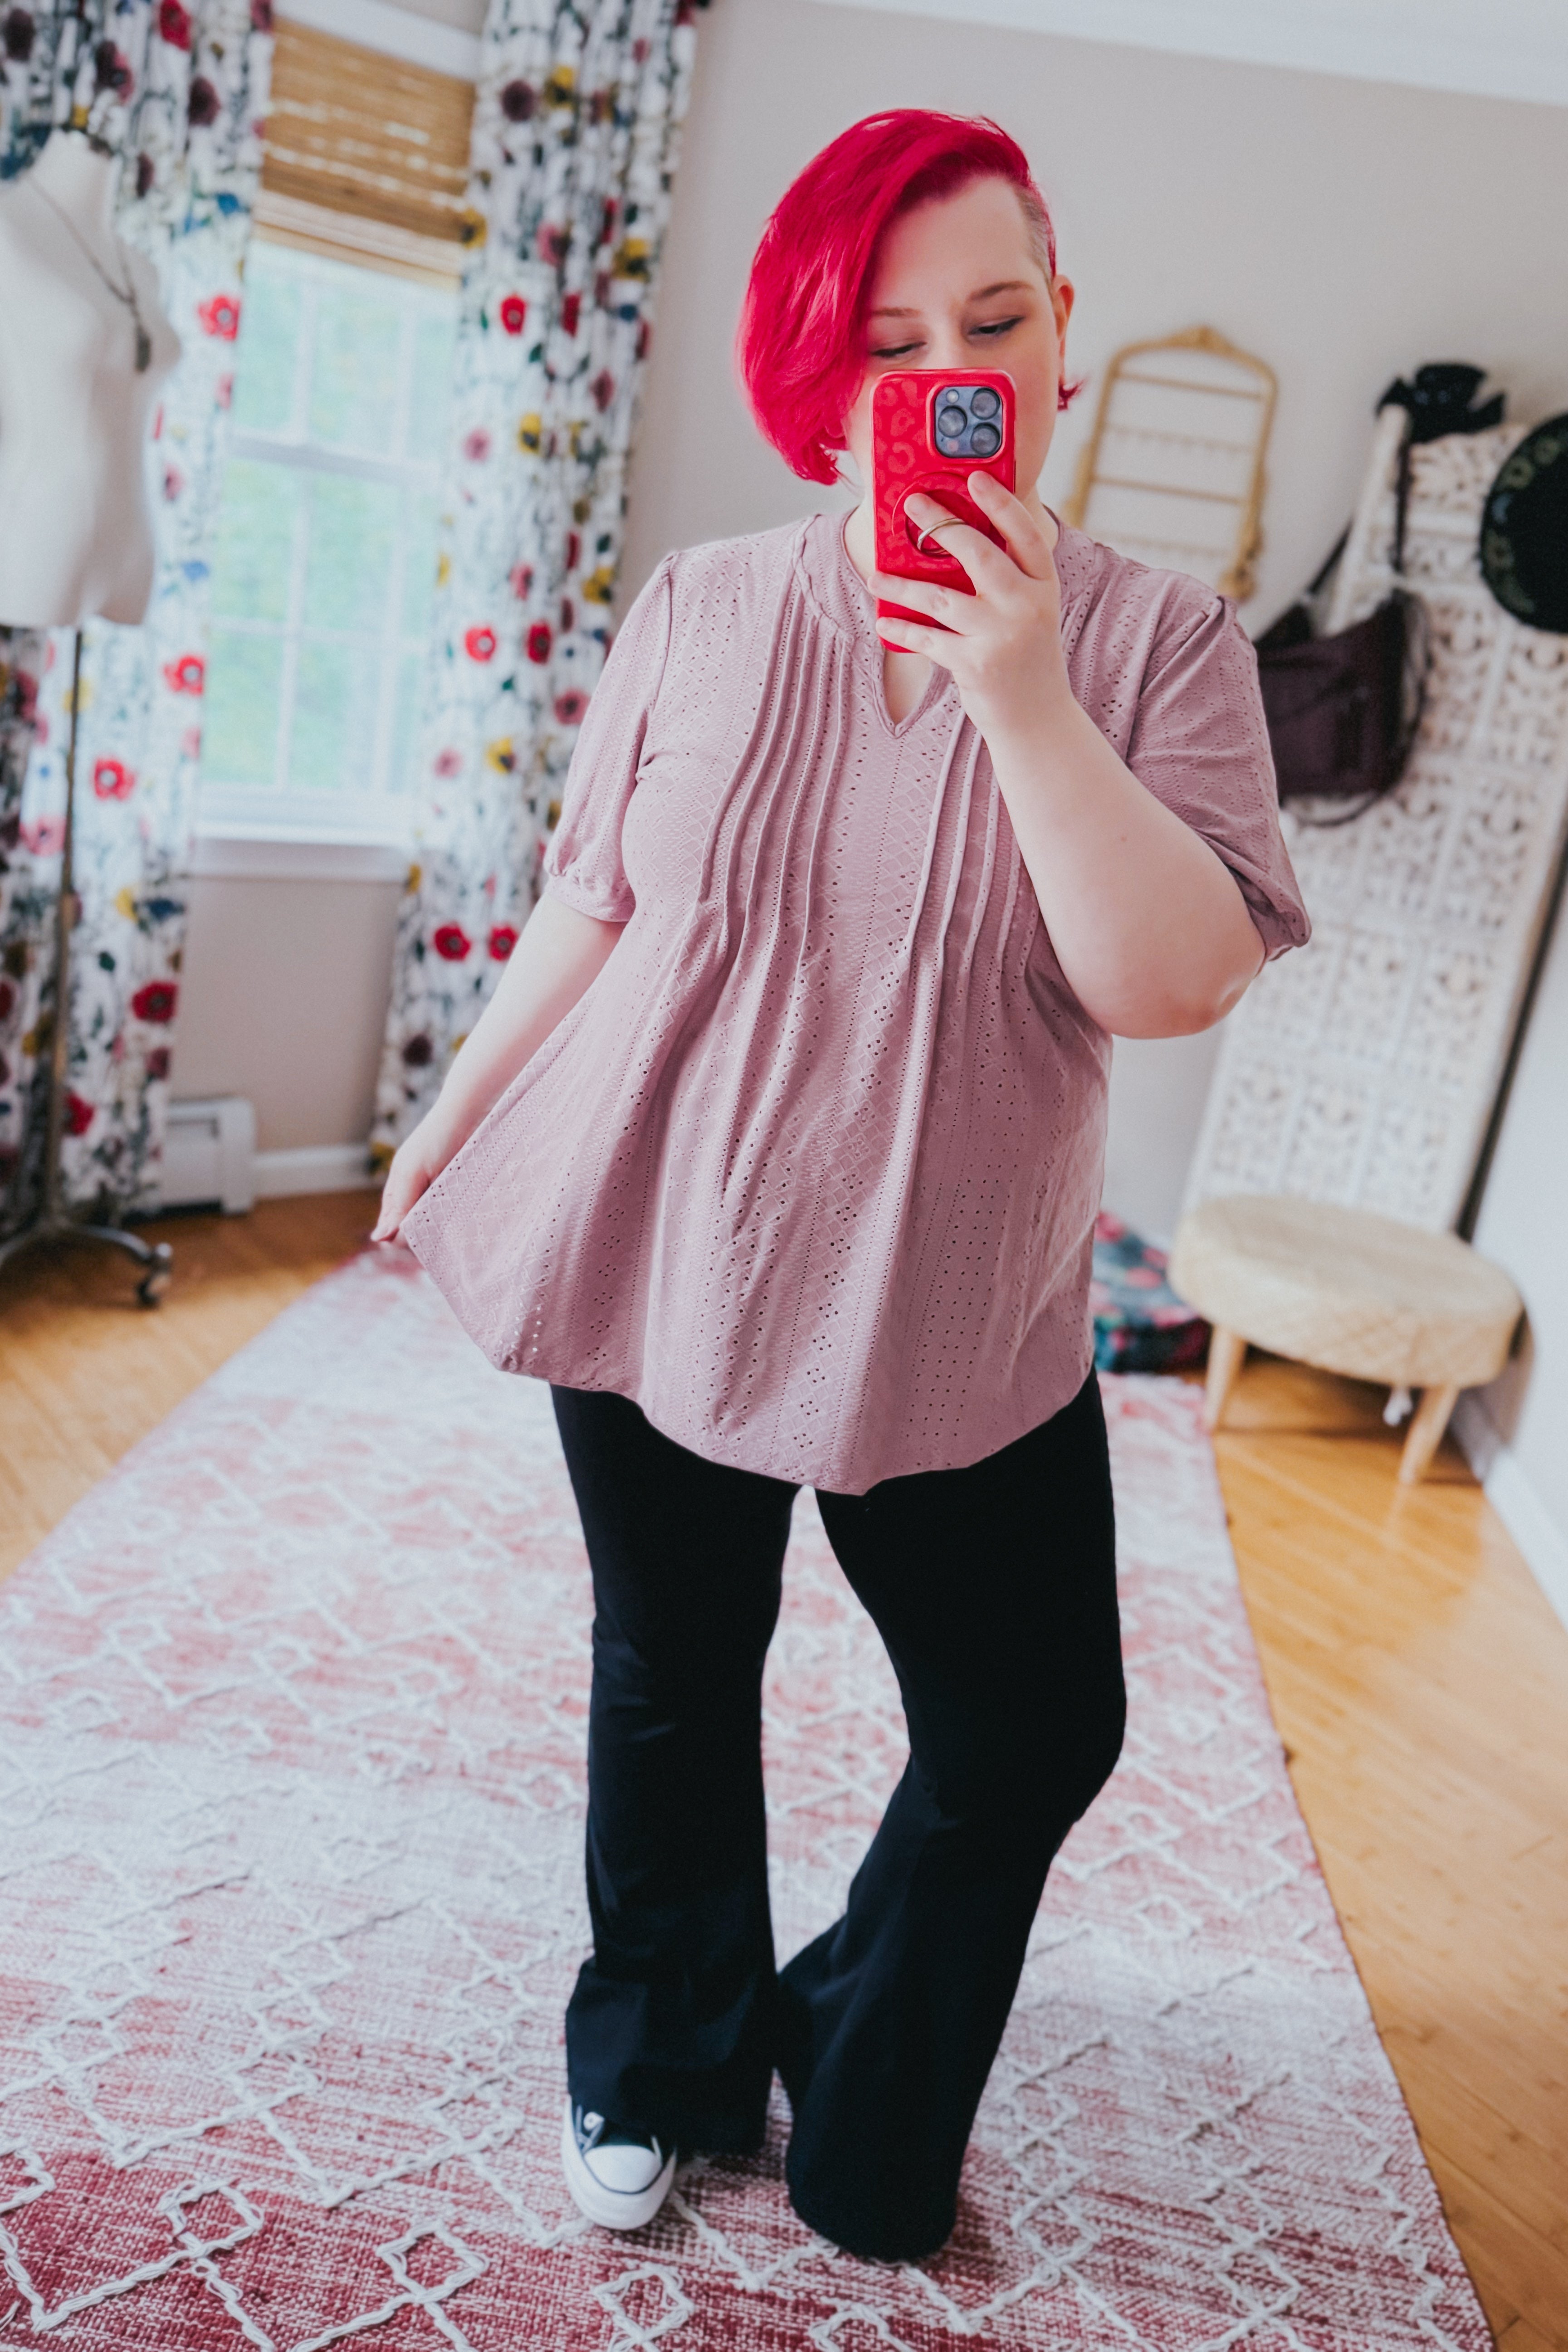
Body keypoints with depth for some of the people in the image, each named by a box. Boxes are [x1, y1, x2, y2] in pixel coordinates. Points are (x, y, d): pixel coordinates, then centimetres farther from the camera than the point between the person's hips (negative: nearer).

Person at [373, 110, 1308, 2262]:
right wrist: (448, 1128, 14)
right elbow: (589, 906, 7)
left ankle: (865, 2118, 39)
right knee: (672, 1686, 15)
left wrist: (1022, 693, -26)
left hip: (958, 1310, 0)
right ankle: (661, 2067, 44)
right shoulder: (706, 608, -2)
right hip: (659, 1252, 1)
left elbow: (1179, 982, -18)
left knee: (1032, 1739, 9)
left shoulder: (1159, 643, -6)